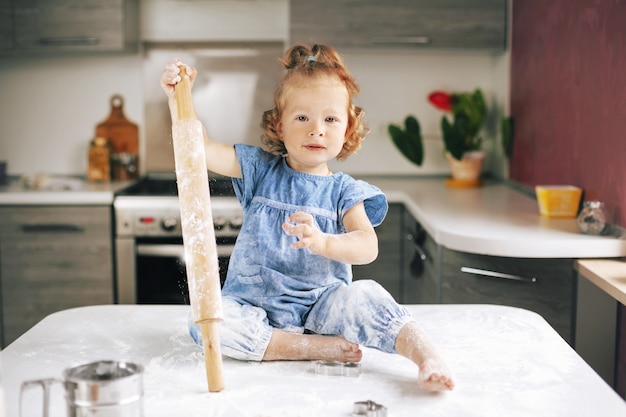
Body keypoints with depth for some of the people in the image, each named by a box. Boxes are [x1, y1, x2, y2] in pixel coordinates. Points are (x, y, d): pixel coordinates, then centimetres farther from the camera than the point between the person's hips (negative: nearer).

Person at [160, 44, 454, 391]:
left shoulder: (345, 191, 0)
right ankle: (319, 347, -26)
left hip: (319, 304, -1)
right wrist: (178, 96, -15)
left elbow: (368, 246, -17)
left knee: (364, 295, -30)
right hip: (254, 306, 2)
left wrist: (323, 242, -38)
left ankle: (429, 357, -30)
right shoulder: (260, 170, 5)